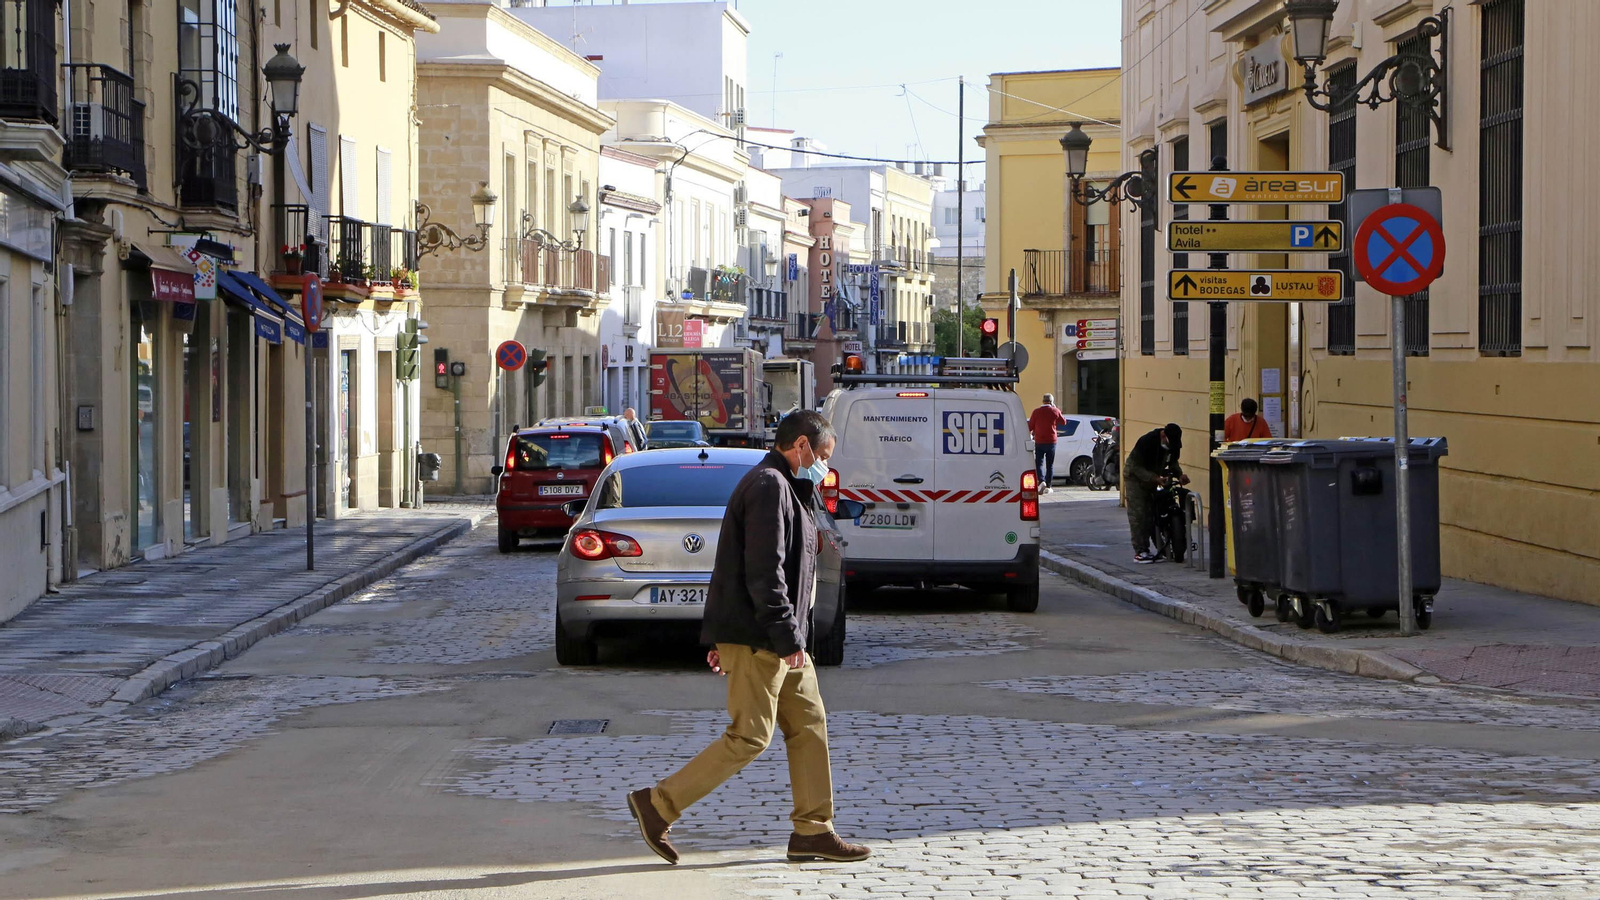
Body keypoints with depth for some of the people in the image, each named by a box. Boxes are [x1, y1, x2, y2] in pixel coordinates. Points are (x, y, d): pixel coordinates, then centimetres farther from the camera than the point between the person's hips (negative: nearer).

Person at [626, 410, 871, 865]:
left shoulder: (781, 488, 21)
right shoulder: (768, 486, -14)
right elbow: (764, 572, -22)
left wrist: (723, 639, 22)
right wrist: (788, 638, -22)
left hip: (773, 639, 11)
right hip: (759, 639, -11)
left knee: (809, 724, 9)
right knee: (749, 737, -9)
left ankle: (813, 831, 12)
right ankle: (658, 804, -5)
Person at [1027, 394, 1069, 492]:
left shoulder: (1036, 412, -4)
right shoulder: (1055, 411, -4)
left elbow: (1030, 427, -1)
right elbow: (1063, 421, 11)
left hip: (1039, 441, -1)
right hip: (1051, 441, 1)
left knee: (1039, 463, 4)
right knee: (1050, 465, 9)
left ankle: (1041, 481, -19)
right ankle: (1048, 486, 7)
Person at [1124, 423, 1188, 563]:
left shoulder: (1174, 444, -11)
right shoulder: (1146, 441, -30)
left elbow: (1173, 462, 7)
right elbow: (1137, 467, -28)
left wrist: (1180, 475, -13)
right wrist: (1156, 479, -39)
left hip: (1154, 476, 6)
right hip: (1136, 476, -6)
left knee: (1151, 513, 2)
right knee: (1138, 513, -13)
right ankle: (1139, 552, -16)